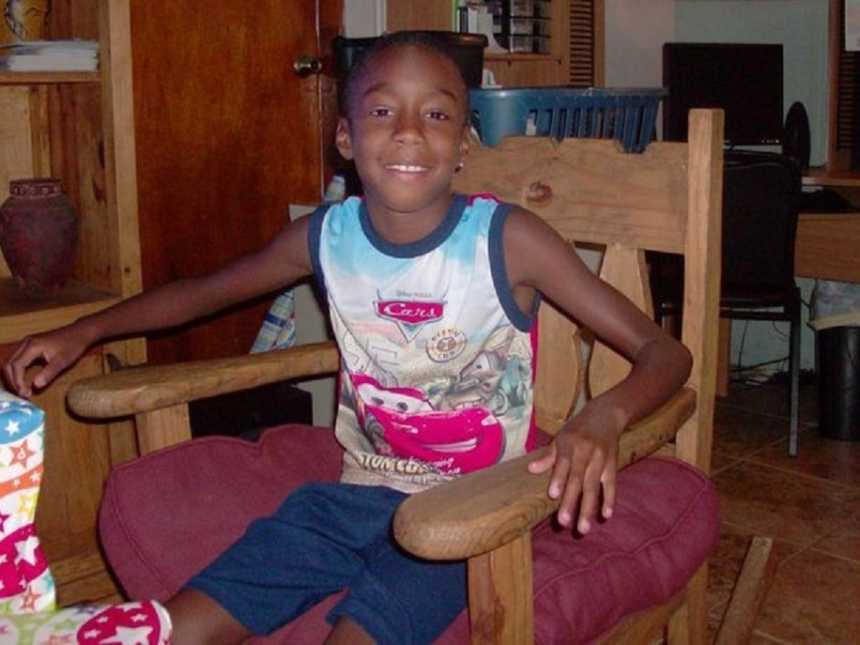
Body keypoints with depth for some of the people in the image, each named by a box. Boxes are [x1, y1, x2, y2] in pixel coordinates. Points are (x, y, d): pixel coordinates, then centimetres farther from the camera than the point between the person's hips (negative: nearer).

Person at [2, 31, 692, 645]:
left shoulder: (506, 239, -15)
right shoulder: (325, 236, -3)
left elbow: (665, 351, -15)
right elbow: (205, 291, 16)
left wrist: (604, 416, -36)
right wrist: (84, 330, 8)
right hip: (355, 494, 4)